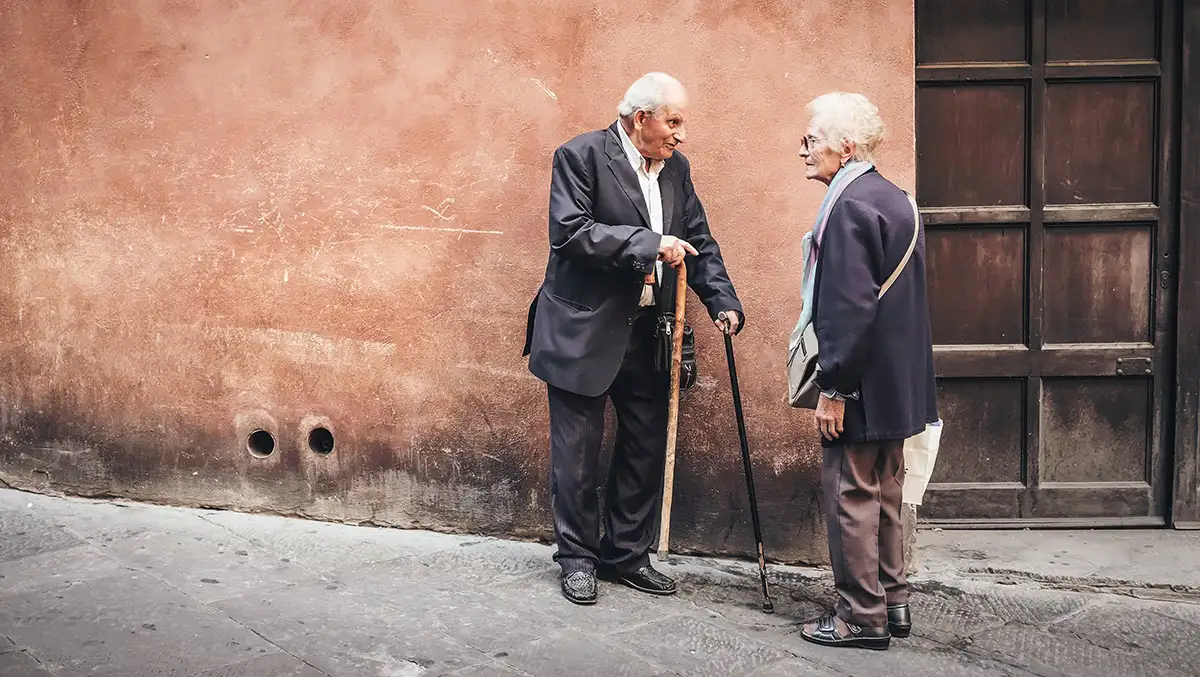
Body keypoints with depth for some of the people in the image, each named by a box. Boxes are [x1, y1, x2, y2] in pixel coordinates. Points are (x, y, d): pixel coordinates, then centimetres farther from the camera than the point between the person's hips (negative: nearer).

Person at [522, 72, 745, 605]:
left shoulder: (675, 167, 9)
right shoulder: (580, 156, -10)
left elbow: (699, 242, 12)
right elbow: (570, 232, -21)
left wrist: (723, 302, -3)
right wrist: (649, 244, -25)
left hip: (648, 335, 6)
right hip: (584, 332, -6)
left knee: (646, 449, 11)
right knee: (577, 453, 4)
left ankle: (627, 555, 26)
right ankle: (577, 558, 19)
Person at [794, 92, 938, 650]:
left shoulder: (850, 206, -18)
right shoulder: (895, 200, 12)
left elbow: (851, 307, -24)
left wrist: (833, 388, -20)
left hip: (863, 382, -10)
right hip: (899, 383, 10)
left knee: (851, 495, 0)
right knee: (884, 494, 17)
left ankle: (862, 617, 8)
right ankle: (892, 602, 27)